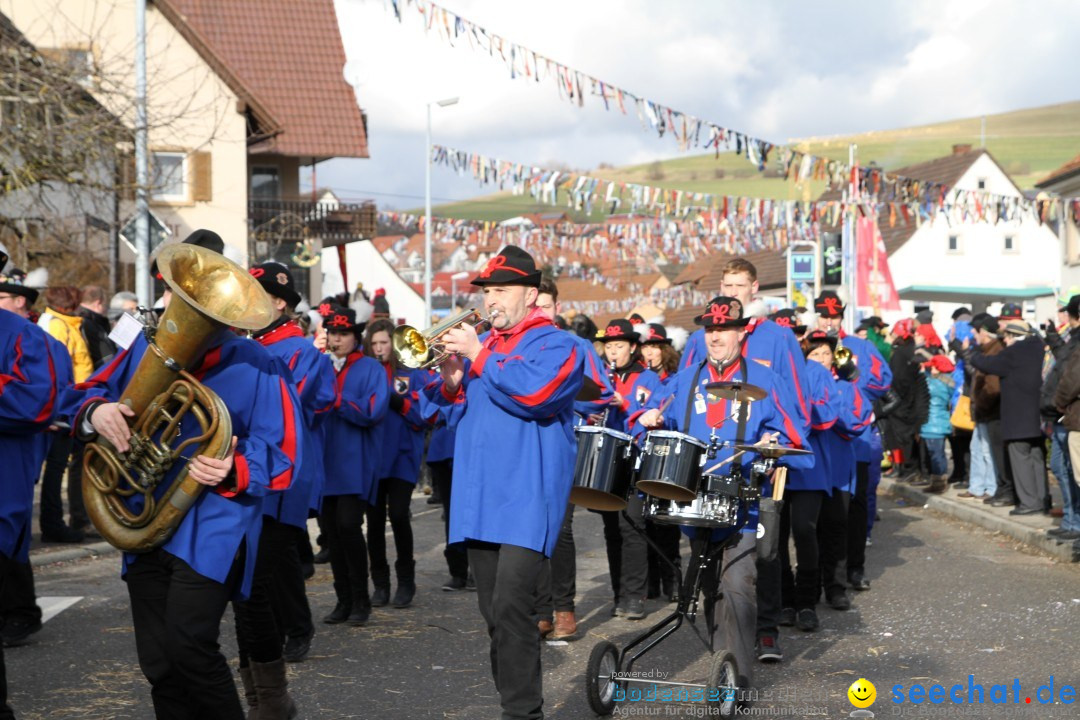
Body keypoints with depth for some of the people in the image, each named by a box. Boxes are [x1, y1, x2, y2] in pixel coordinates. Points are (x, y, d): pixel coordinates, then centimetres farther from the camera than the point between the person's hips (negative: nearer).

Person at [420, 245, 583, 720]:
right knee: (493, 612, 10)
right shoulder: (480, 343, 19)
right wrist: (452, 381, -2)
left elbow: (533, 392, -22)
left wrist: (477, 356, -16)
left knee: (511, 605, -16)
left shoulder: (554, 344, -2)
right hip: (480, 496, 7)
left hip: (526, 497, -7)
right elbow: (457, 415, 19)